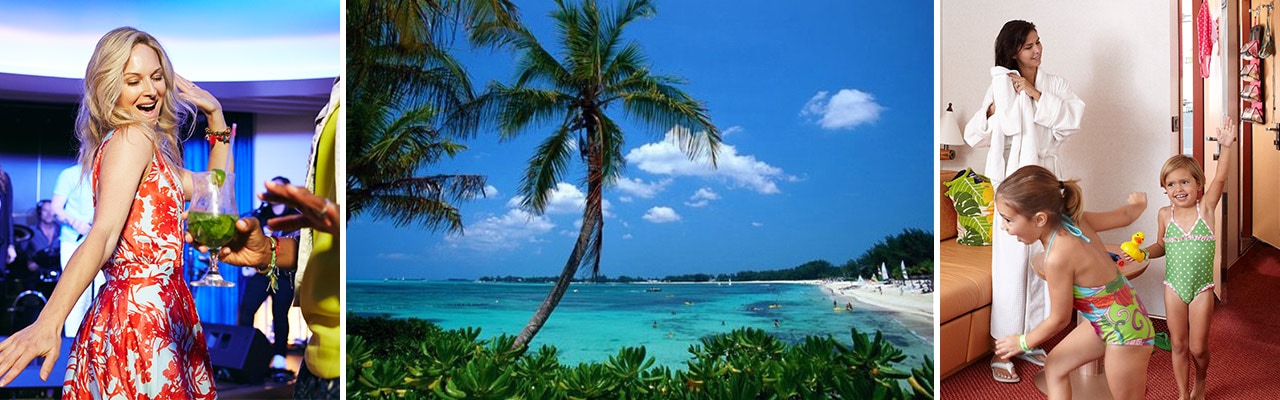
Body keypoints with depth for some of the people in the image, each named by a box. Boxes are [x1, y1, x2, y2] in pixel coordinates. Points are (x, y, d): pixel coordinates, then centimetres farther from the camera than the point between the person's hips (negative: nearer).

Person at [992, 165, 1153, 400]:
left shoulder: (1058, 257, -31)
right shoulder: (1075, 220, -11)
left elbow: (1059, 320, -19)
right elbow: (1126, 215, 6)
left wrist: (1023, 343, -2)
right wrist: (1139, 203, 31)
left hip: (1125, 332, -9)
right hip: (1106, 320, 9)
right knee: (1055, 366, 17)